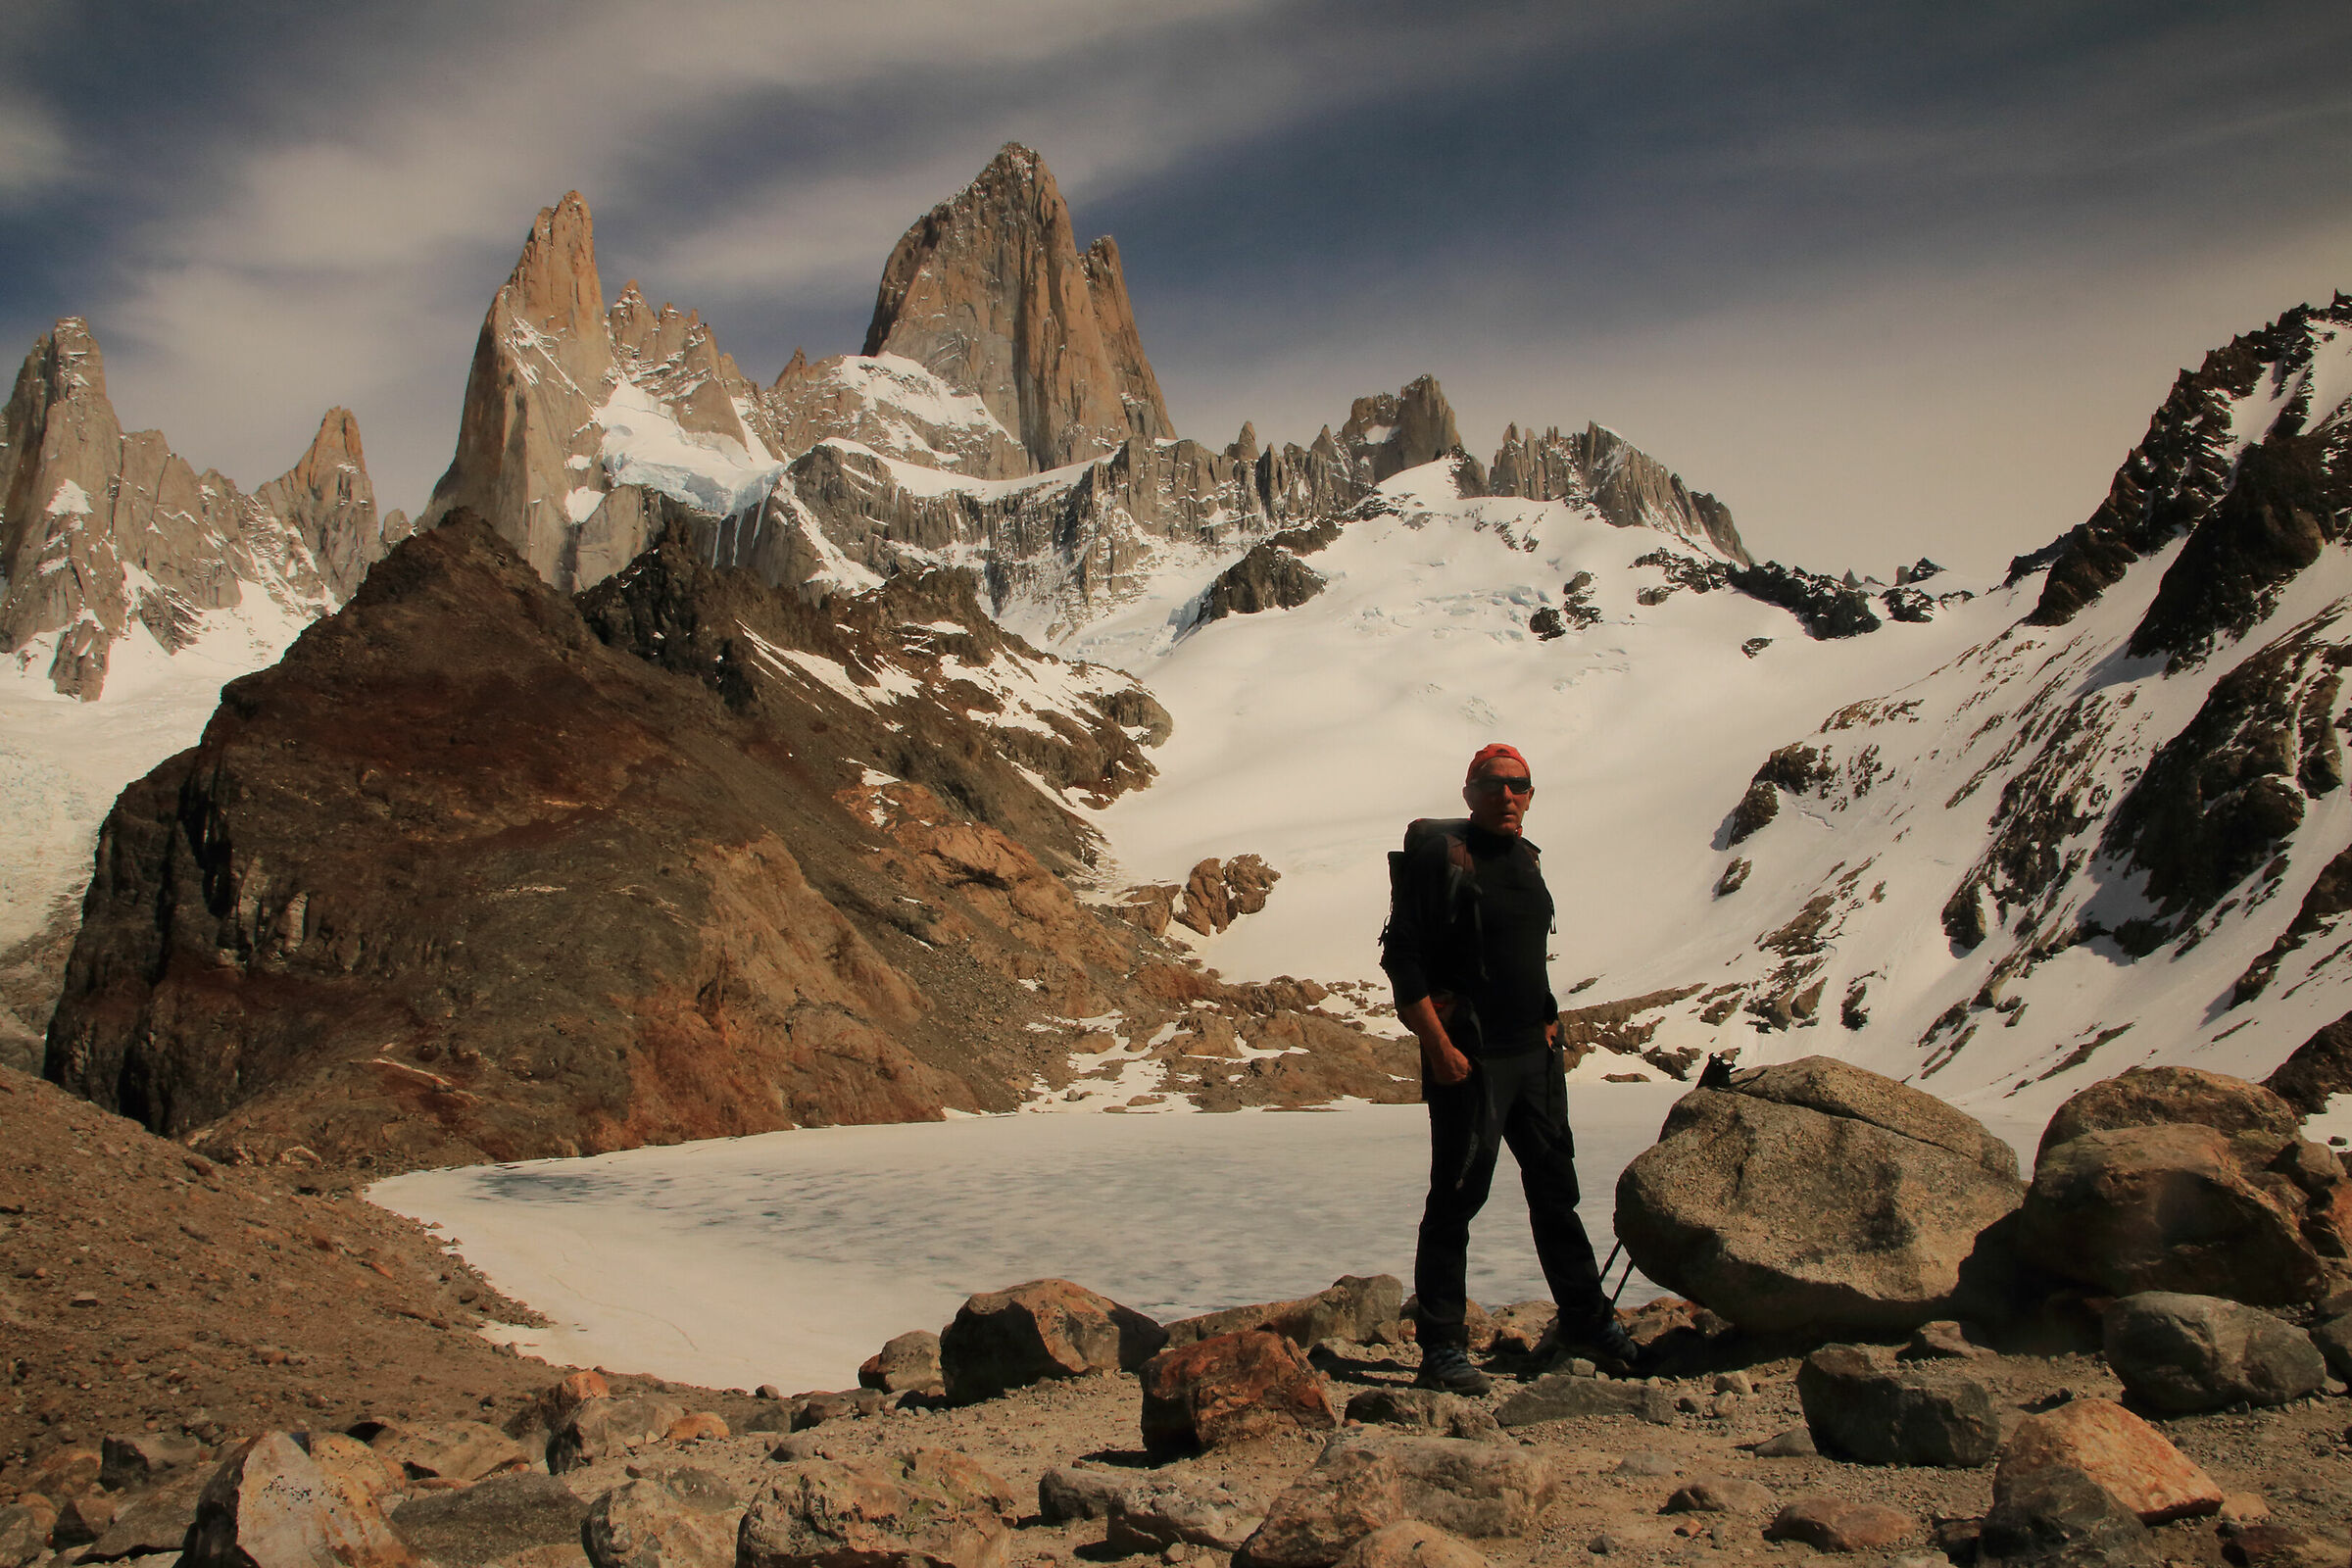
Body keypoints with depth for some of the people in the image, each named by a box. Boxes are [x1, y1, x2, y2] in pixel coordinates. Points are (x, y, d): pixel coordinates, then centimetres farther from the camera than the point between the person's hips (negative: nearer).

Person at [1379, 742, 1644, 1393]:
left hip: (1536, 1053, 8)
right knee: (1457, 1198, -4)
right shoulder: (1441, 853, -10)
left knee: (1555, 1188, 17)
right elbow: (1401, 956, -15)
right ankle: (1442, 1350, 4)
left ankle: (1585, 1320, 30)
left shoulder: (1526, 859, 13)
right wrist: (1439, 1046, -19)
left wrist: (1547, 1020, 16)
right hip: (1469, 1058, -8)